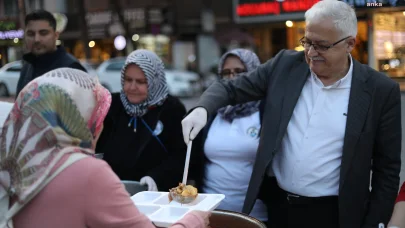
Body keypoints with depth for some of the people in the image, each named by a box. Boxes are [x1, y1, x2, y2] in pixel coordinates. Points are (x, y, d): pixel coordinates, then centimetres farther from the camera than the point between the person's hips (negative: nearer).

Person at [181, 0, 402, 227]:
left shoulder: (381, 90, -8)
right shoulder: (285, 65, -3)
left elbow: (387, 168, -3)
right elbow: (230, 88, 2)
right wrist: (202, 109, -18)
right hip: (274, 204, 3)